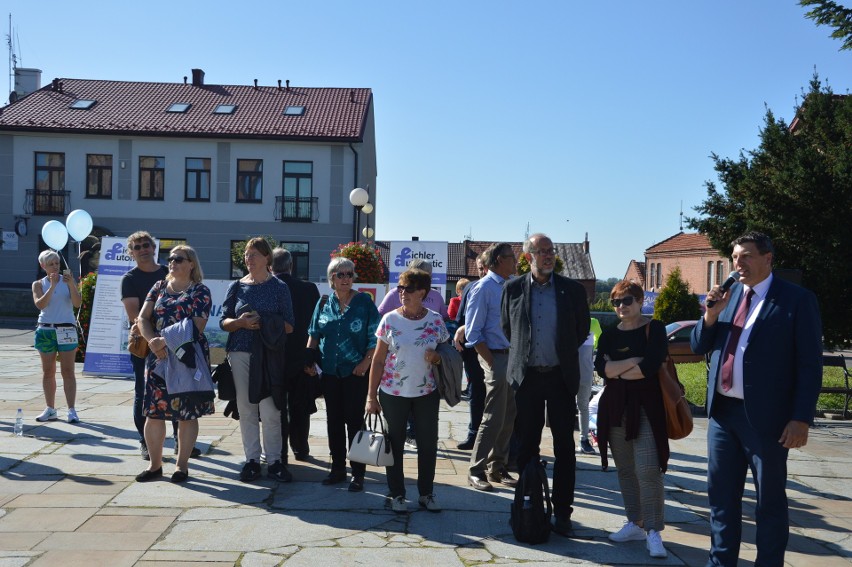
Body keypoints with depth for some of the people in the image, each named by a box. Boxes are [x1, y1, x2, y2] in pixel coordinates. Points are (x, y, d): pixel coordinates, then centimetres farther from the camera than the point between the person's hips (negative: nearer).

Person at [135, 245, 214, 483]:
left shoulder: (200, 292, 0)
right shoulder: (159, 287, 13)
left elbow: (197, 327, -11)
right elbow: (143, 318, 6)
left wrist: (168, 342, -19)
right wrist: (153, 341, -13)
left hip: (189, 358, -4)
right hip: (158, 357, 4)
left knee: (187, 413, 3)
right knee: (153, 412, 5)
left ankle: (182, 465, 14)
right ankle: (155, 464, 18)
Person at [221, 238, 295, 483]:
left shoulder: (279, 287, 4)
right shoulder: (237, 287, 11)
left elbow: (289, 326, 1)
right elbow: (224, 322, 9)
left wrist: (264, 323, -14)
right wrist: (240, 322, -11)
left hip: (269, 355, -3)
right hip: (241, 352, 3)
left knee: (270, 410, -5)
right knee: (246, 408, 5)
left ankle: (274, 461, 6)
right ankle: (252, 460, 14)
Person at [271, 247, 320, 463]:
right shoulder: (309, 289, -6)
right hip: (301, 357, 2)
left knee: (276, 407, 8)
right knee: (299, 408, 16)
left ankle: (279, 454, 12)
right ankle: (301, 449, 26)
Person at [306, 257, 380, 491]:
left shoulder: (364, 302, -3)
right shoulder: (324, 303, 8)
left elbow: (375, 337, -4)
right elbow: (314, 334, 14)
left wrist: (366, 362, -14)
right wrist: (309, 360, 4)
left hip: (355, 372, -4)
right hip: (330, 372, 4)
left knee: (354, 420, -2)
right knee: (334, 420, 11)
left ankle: (358, 473, 7)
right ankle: (337, 468, 23)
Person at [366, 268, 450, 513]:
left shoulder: (436, 320, -2)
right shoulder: (390, 319, -5)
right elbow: (378, 360, -1)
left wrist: (438, 357, -15)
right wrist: (371, 395, -3)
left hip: (426, 393, 1)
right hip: (393, 393, -1)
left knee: (428, 444, 7)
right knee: (395, 444, 8)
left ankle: (426, 493, 24)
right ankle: (397, 494, 22)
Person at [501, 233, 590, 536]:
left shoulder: (573, 289, 1)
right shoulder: (513, 289, 1)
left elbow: (582, 329, 12)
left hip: (561, 376, 0)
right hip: (526, 376, 0)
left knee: (564, 446, 3)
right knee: (526, 445, 8)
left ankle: (562, 511, 12)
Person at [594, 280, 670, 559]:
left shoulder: (654, 329, -1)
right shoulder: (609, 335, 12)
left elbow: (650, 367, -16)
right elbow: (601, 367, -5)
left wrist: (616, 370, -5)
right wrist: (634, 361, -13)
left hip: (646, 407, -5)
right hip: (615, 409, 5)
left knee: (648, 470, -12)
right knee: (625, 470, 10)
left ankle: (654, 531, -5)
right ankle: (635, 524, 21)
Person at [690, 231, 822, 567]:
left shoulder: (796, 300, -7)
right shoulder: (728, 295, 9)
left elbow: (810, 365, -8)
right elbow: (699, 347, 9)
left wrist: (801, 418, -14)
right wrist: (711, 315, -8)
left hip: (765, 415, -5)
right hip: (722, 411, 6)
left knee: (770, 500, 9)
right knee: (721, 494, 15)